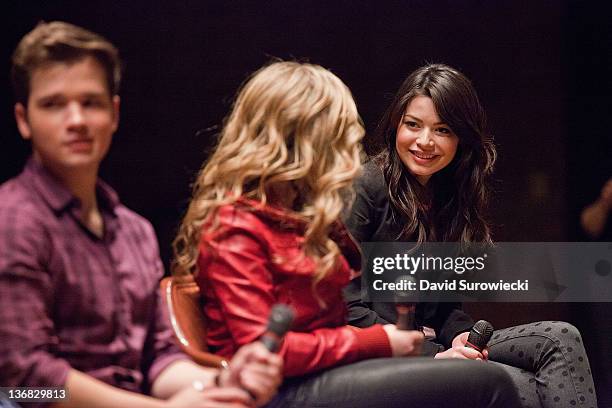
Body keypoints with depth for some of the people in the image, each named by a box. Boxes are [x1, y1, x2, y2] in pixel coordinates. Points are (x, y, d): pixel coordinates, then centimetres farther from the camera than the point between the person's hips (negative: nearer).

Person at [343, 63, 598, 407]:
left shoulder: (451, 197, 14)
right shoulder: (366, 188, -10)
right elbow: (346, 306, -15)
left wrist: (461, 334, -8)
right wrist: (430, 354, -22)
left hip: (428, 342, 7)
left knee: (560, 338, -12)